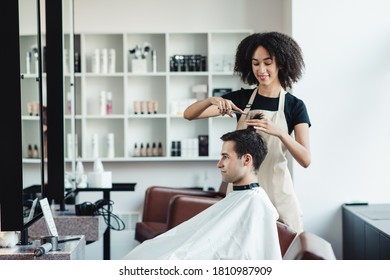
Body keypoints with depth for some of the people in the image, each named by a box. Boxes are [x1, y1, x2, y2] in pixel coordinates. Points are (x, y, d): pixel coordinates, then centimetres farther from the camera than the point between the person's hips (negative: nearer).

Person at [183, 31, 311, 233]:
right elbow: (189, 114, -1)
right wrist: (212, 100, -21)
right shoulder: (241, 98, 5)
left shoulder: (294, 106, 0)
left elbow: (305, 160, -9)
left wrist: (278, 132, -25)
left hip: (276, 189, -2)